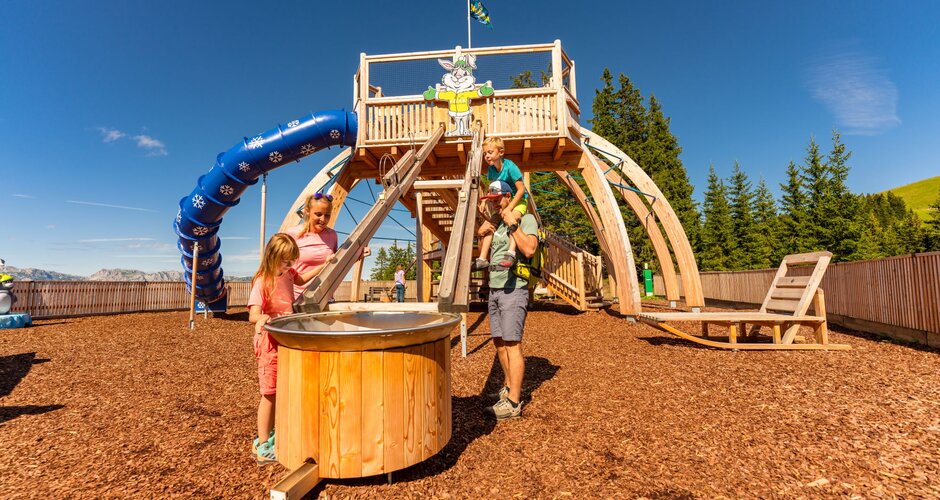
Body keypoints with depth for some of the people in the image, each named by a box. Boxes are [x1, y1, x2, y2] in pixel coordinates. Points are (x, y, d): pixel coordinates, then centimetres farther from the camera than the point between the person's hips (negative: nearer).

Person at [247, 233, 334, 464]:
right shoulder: (262, 282, -20)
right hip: (270, 343, -8)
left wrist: (323, 266, 21)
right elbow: (253, 315, -30)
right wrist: (262, 318, -52)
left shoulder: (287, 273, 4)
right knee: (270, 393, -2)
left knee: (281, 391, 16)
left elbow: (302, 279, 27)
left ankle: (271, 435, 32)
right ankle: (263, 447, 10)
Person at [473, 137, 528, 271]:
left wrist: (509, 208, -28)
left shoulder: (509, 166, -20)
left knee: (512, 218, -36)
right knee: (490, 224, -4)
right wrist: (484, 201, -9)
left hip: (518, 200, -7)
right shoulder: (491, 169, -1)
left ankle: (511, 253, -44)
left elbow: (521, 189, -22)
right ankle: (482, 259, -1)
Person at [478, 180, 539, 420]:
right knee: (499, 341, 12)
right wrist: (482, 234, 6)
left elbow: (529, 249, -22)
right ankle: (509, 387, 26)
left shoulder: (525, 219, -5)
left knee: (512, 343, -10)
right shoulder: (496, 224, 18)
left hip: (513, 289, -8)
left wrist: (512, 224, -17)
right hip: (494, 289, 8)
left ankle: (513, 402, -7)